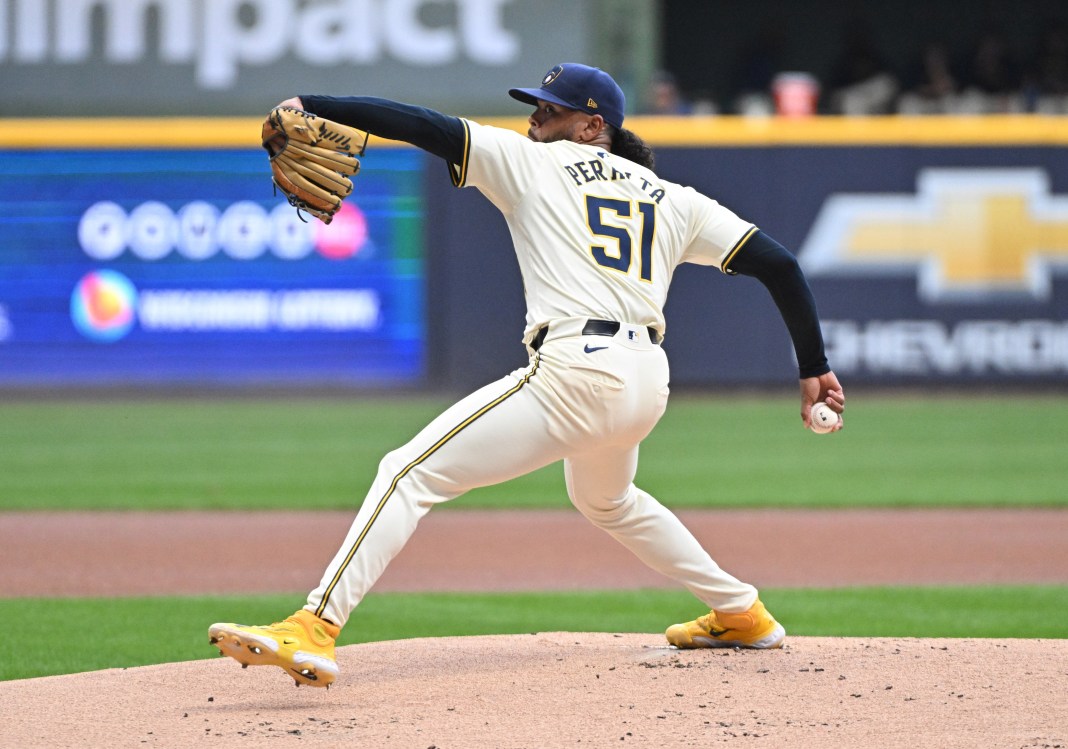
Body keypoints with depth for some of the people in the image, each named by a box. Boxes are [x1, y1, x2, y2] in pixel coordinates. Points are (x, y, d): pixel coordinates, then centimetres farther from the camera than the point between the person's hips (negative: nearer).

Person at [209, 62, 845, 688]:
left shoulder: (531, 162, 9)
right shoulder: (673, 200, 21)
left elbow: (425, 126, 1)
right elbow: (778, 262, 16)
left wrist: (312, 107, 1)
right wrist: (815, 370, 20)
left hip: (575, 372, -7)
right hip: (647, 384, 7)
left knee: (410, 474, -8)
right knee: (606, 500, 39)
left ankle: (314, 632, -24)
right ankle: (741, 614, 43)